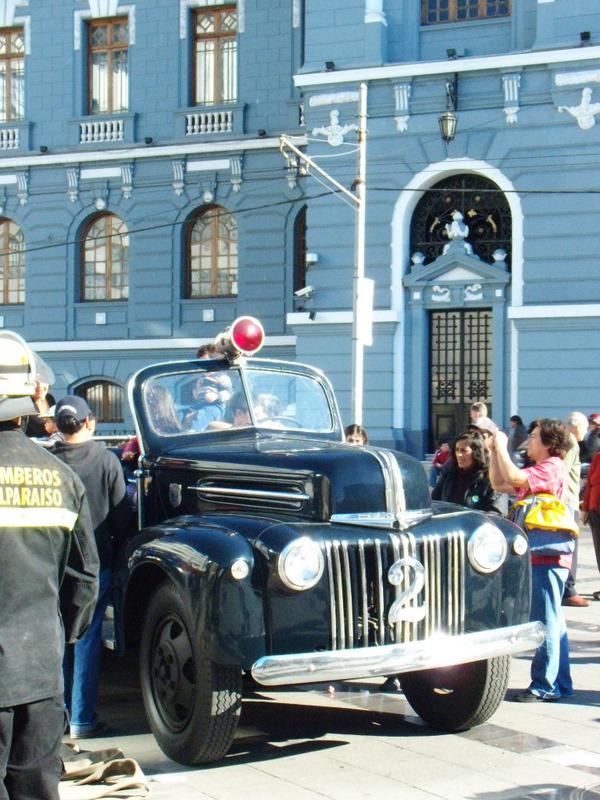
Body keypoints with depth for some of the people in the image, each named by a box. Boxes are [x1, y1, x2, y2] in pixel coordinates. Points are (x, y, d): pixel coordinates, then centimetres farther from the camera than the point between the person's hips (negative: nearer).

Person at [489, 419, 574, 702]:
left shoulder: (552, 467, -11)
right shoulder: (538, 471, 21)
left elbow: (514, 478, -25)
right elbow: (499, 484, 22)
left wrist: (502, 447, -13)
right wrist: (495, 451, 13)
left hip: (548, 554, -11)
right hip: (537, 555, 11)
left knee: (545, 620, -8)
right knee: (551, 621, 14)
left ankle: (546, 684, -5)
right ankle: (559, 683, 21)